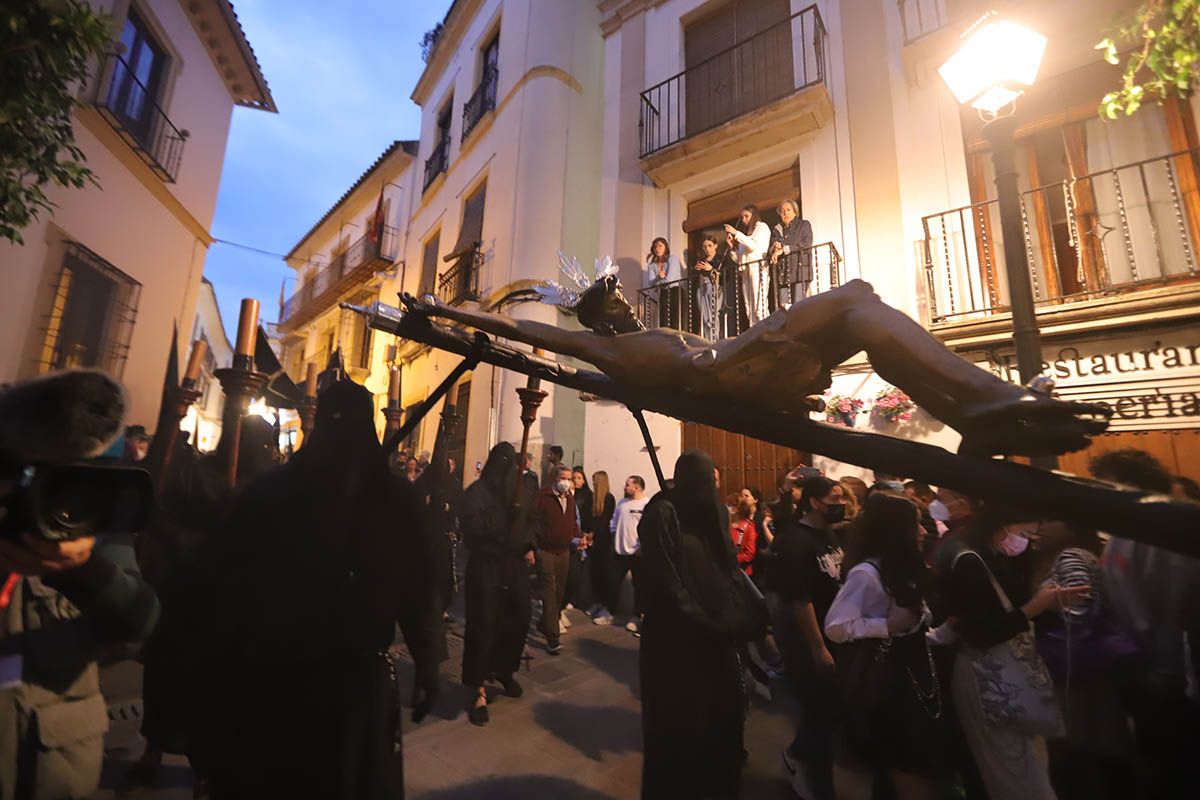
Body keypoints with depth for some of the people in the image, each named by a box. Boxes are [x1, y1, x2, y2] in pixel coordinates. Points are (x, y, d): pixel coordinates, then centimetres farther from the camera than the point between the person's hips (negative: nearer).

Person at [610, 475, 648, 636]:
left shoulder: (648, 505, -13)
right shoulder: (622, 502, 9)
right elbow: (614, 523, 16)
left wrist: (643, 546, -16)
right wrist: (614, 539, 12)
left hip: (637, 552, -6)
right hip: (619, 550, 6)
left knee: (638, 585, 6)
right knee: (614, 582, 14)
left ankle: (636, 616, 18)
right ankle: (609, 611, 28)